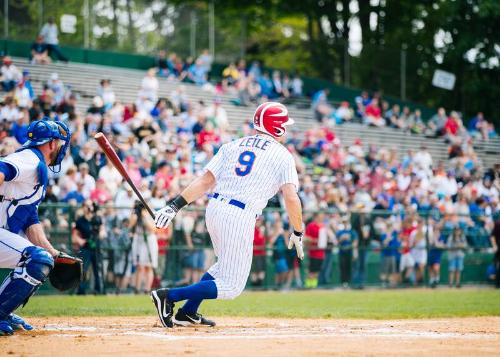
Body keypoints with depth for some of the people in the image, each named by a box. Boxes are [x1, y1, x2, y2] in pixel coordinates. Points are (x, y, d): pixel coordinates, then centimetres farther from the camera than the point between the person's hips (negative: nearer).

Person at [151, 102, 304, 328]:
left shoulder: (233, 146, 14)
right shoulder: (282, 155, 1)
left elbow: (205, 181, 4)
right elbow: (291, 198, -10)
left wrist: (175, 205, 1)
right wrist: (297, 233, 0)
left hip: (214, 209, 7)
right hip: (241, 218, -7)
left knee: (227, 265, 30)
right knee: (231, 286, -1)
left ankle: (187, 313, 24)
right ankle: (168, 296, -15)